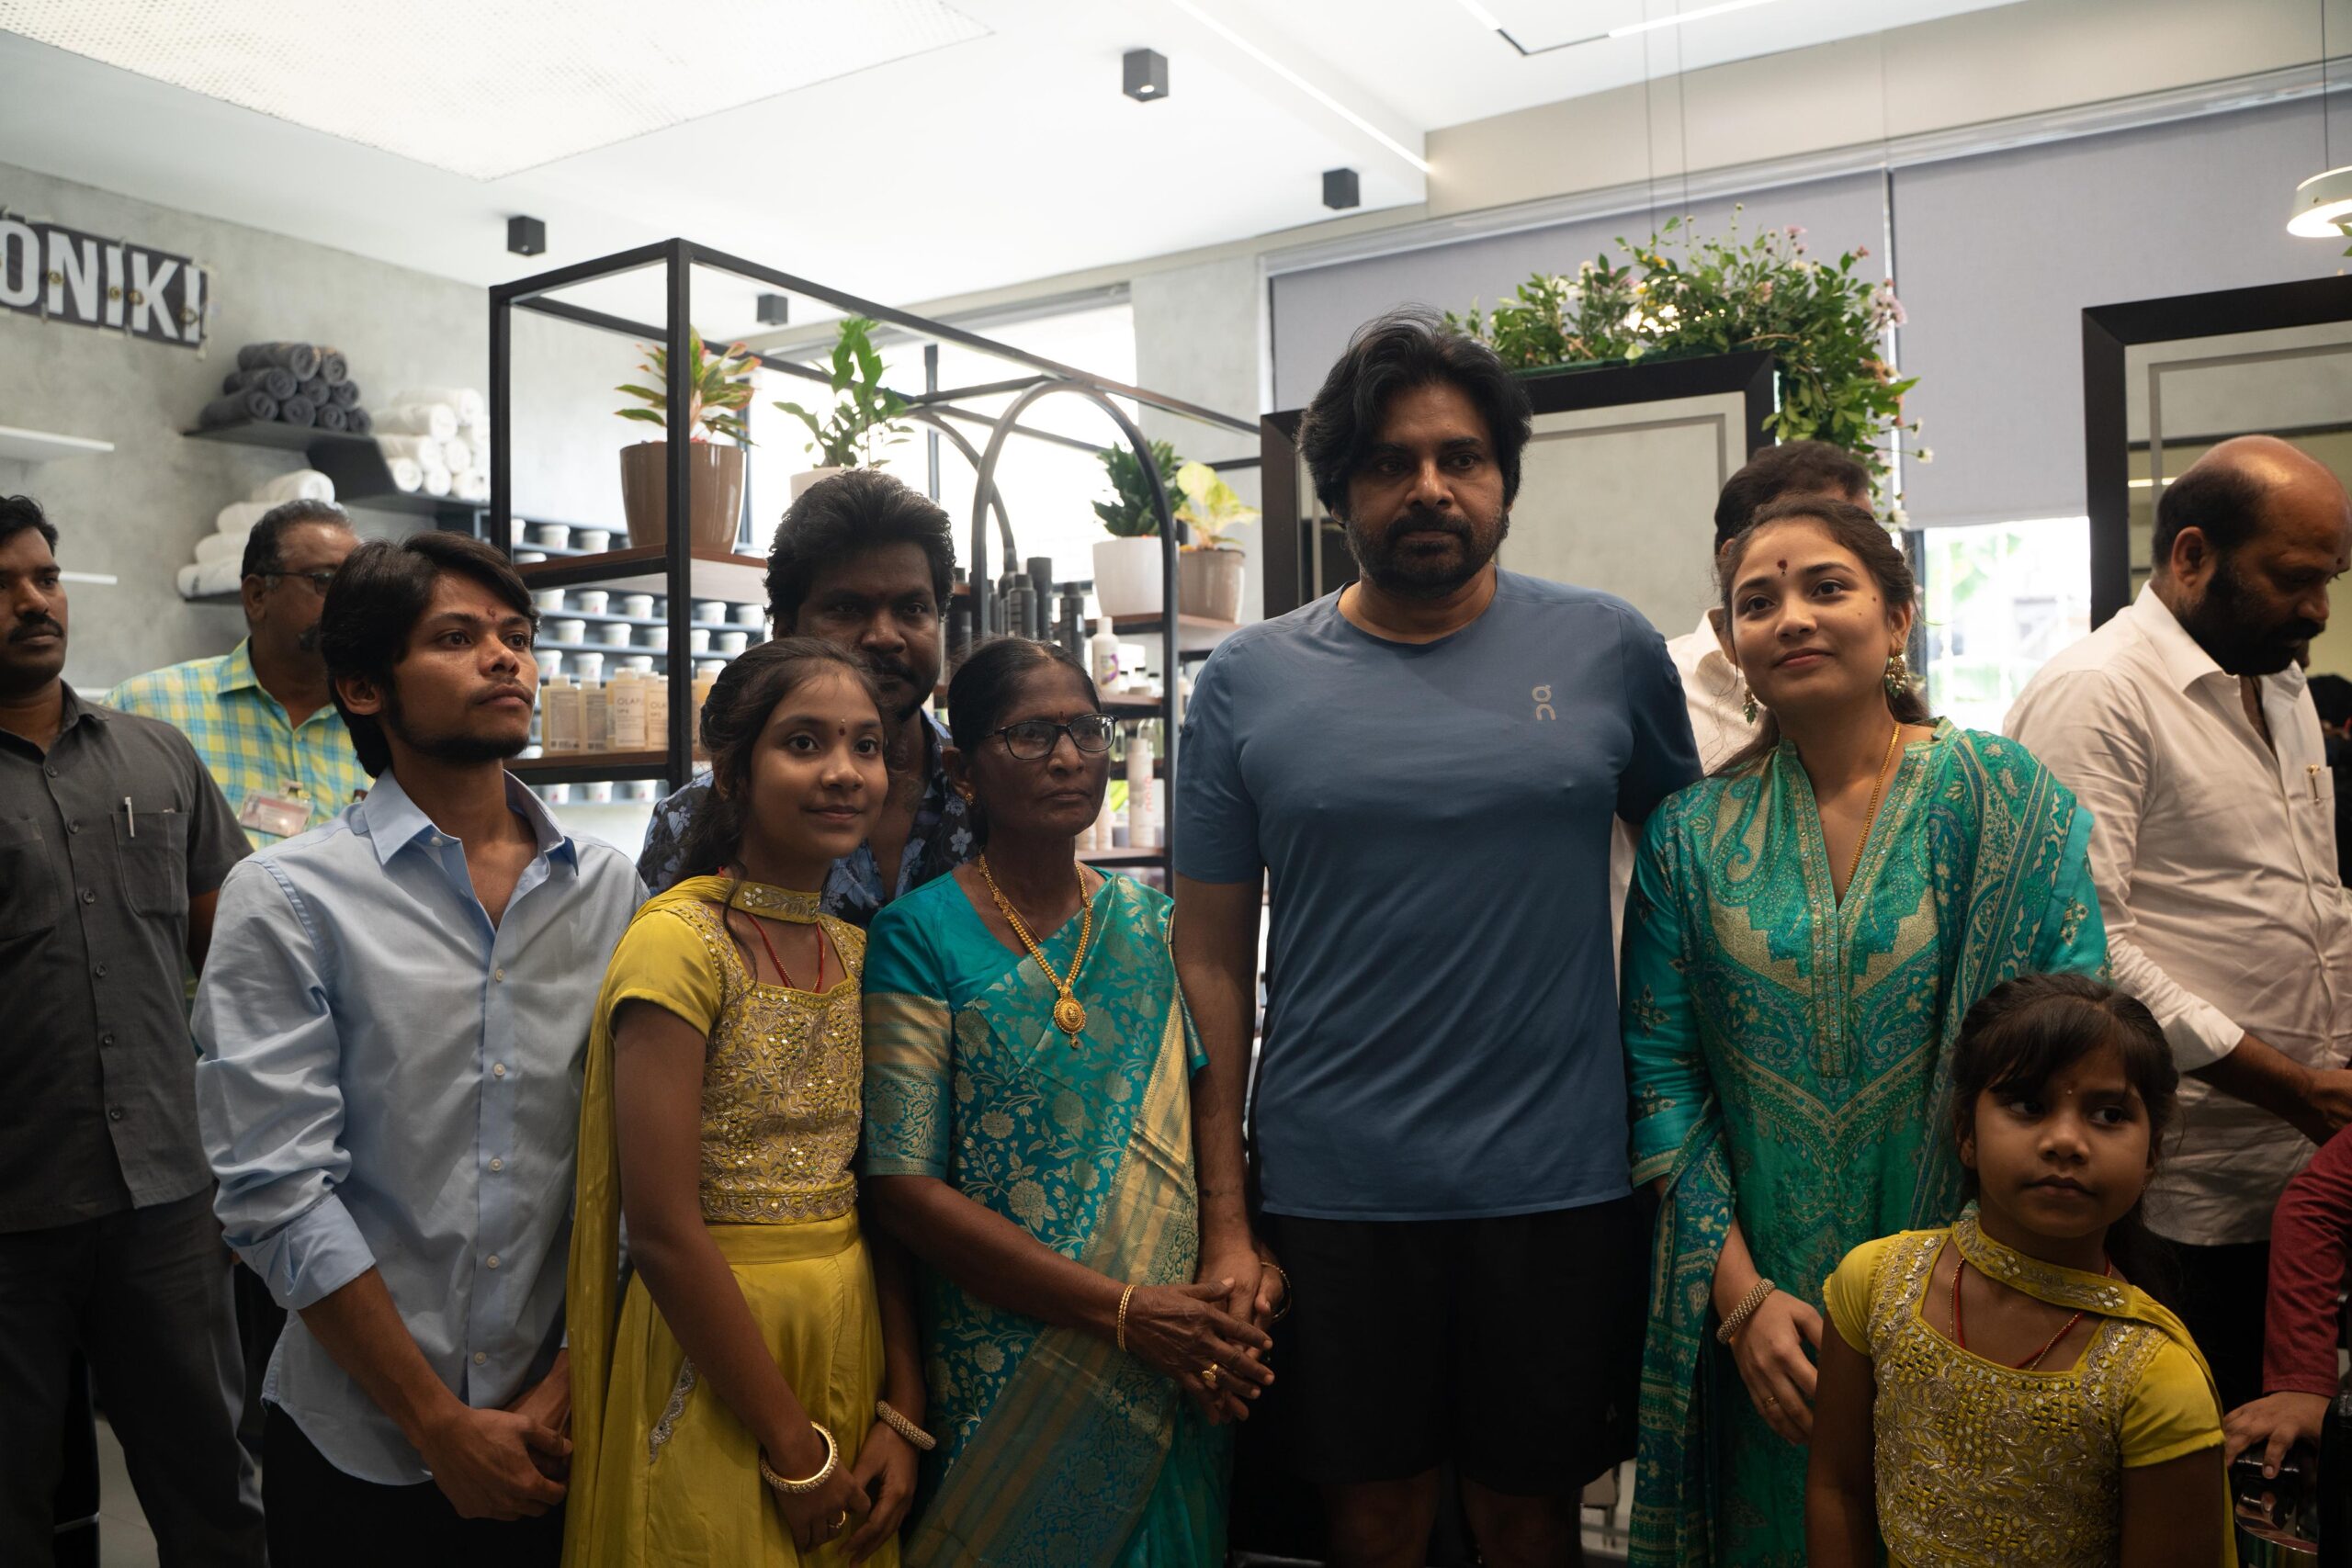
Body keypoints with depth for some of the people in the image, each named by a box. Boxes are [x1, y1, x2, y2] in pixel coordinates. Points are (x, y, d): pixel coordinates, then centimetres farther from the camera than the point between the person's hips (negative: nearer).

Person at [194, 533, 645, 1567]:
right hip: (359, 1448, -2)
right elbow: (276, 1195, -13)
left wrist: (576, 1377, -8)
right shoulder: (287, 898, -7)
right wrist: (444, 1427, -13)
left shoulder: (608, 889, 2)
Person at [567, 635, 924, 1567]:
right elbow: (662, 1228, -19)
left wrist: (903, 1415, -2)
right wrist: (794, 1449, -15)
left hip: (852, 1340, 7)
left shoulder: (857, 954, 5)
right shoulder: (679, 943, -16)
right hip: (713, 1351, -6)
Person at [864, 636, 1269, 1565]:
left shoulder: (1150, 924, 4)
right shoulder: (919, 938, -9)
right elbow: (905, 1190, -14)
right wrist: (1122, 1309, -19)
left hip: (1175, 1376, 4)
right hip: (1001, 1378, -4)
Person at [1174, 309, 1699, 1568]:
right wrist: (1224, 1222, -1)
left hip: (1561, 1184, 0)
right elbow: (1212, 960, 1)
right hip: (1333, 1192, 0)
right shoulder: (1247, 683, -1)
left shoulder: (1609, 649, 0)